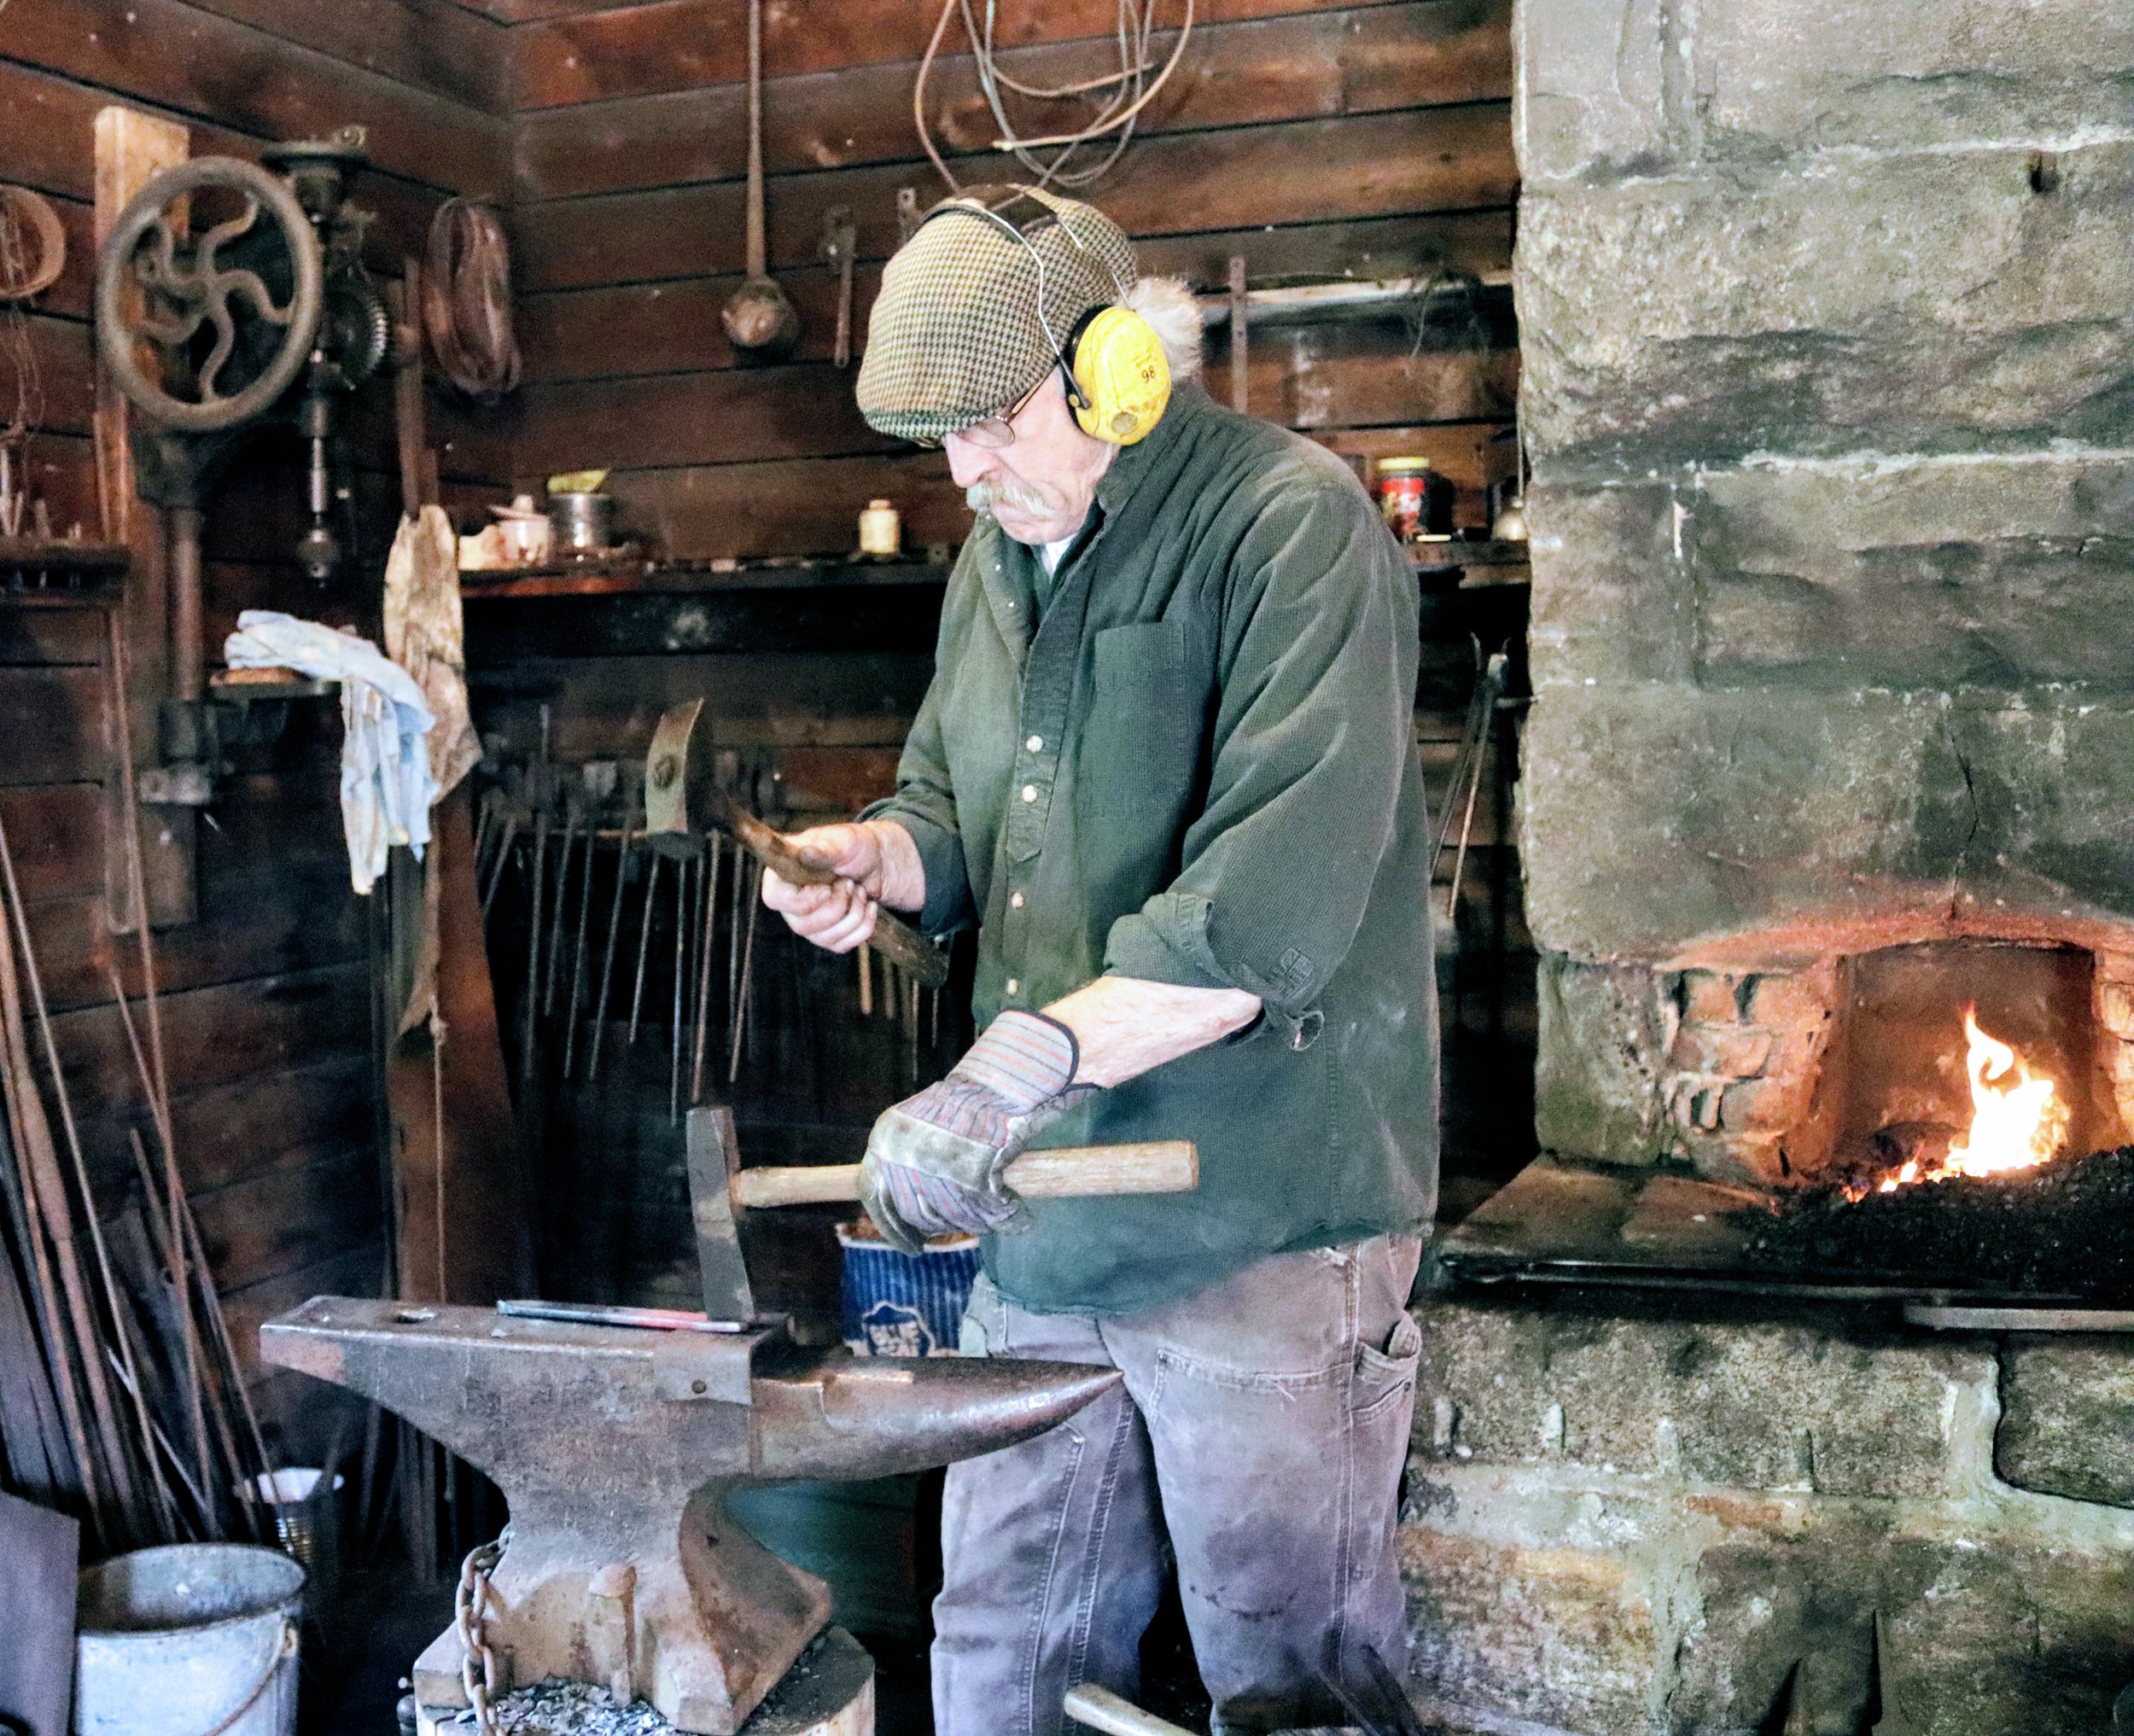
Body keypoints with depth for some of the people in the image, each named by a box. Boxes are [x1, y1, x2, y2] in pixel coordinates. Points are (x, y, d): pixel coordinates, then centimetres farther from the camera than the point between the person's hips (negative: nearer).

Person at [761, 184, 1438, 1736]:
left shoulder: (1292, 523, -13)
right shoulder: (999, 560, 14)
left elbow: (1278, 896, -24)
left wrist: (1025, 1064, -28)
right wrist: (880, 855, 2)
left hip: (1257, 1217, -7)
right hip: (1043, 1220, 8)